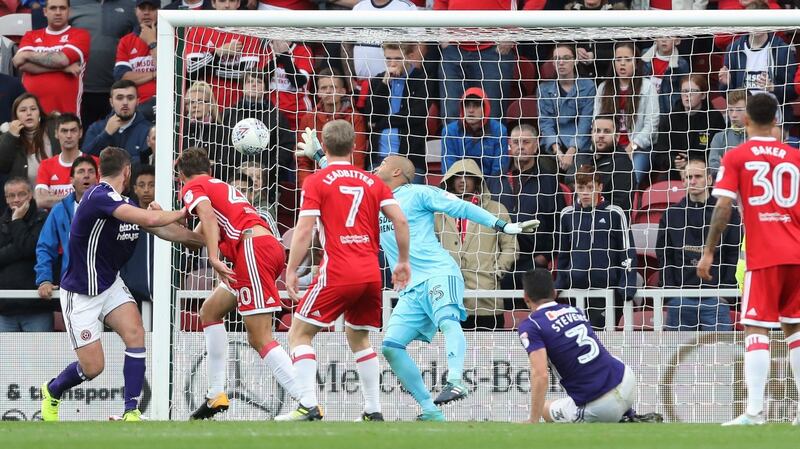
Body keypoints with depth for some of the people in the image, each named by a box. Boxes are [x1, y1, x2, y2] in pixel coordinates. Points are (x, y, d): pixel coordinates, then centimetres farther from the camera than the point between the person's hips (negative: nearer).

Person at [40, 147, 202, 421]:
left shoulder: (123, 203, 2)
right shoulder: (99, 197, -26)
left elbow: (163, 229, 12)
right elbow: (150, 220, -36)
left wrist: (203, 240, 7)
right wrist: (184, 211, -20)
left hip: (110, 284, 8)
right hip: (81, 293, -8)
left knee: (135, 333, -16)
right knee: (92, 367, -4)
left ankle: (131, 410, -14)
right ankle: (51, 392, 27)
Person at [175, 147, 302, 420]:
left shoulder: (193, 187, 8)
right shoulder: (221, 187, 33)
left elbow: (209, 217, -14)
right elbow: (198, 236, 43)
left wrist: (214, 258, -23)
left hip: (253, 247, -9)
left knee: (260, 338, -14)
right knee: (210, 311, 22)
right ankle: (216, 395, 19)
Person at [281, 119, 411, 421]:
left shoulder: (316, 182, 0)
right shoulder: (372, 182, 12)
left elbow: (304, 230, -8)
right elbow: (400, 220, 5)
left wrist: (291, 270, -3)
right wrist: (403, 262, 14)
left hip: (337, 272, -5)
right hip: (371, 272, 5)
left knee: (300, 332, 4)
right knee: (358, 338, 22)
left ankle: (309, 405, -11)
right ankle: (373, 411, 15)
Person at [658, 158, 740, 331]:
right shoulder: (671, 215, 9)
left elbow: (735, 256, 2)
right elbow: (664, 257, 9)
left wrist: (725, 291, -6)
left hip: (714, 298, -2)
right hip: (680, 300, 2)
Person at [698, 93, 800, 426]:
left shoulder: (735, 157, 0)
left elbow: (723, 208, -7)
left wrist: (709, 252, -3)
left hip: (763, 257, -4)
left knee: (756, 330, -6)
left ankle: (754, 411, -17)